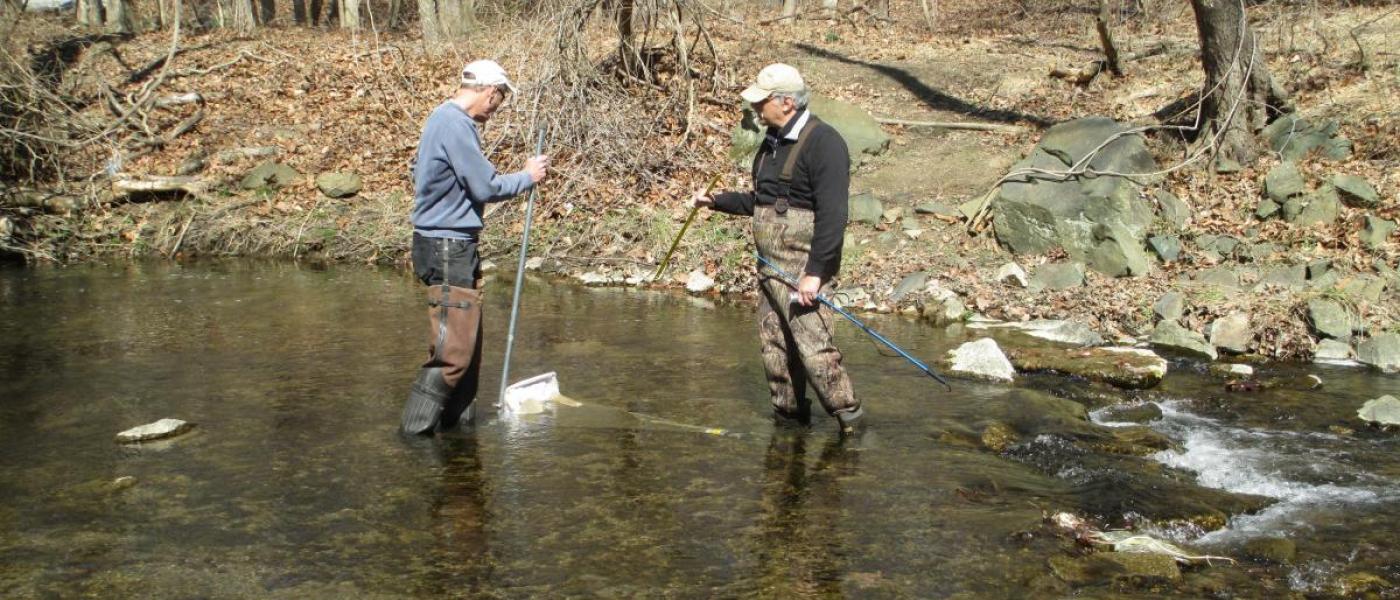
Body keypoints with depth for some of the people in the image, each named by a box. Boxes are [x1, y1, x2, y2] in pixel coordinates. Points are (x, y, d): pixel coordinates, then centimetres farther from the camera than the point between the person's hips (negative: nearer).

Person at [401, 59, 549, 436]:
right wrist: (527, 176, -3)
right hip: (447, 248, -11)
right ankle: (416, 430, -1)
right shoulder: (455, 125, -17)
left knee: (468, 342, 16)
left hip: (454, 247, 11)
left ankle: (457, 421, 25)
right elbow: (485, 188, -17)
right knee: (454, 348, -8)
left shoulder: (446, 118, 15)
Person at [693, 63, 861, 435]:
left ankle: (848, 418, -2)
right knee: (775, 344, 12)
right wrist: (717, 201, 22)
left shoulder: (822, 142, -13)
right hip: (769, 264, 9)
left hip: (803, 265, -9)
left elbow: (832, 214, -20)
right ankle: (789, 415, 23)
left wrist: (815, 272, -24)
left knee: (813, 345, -13)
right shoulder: (772, 142, 16)